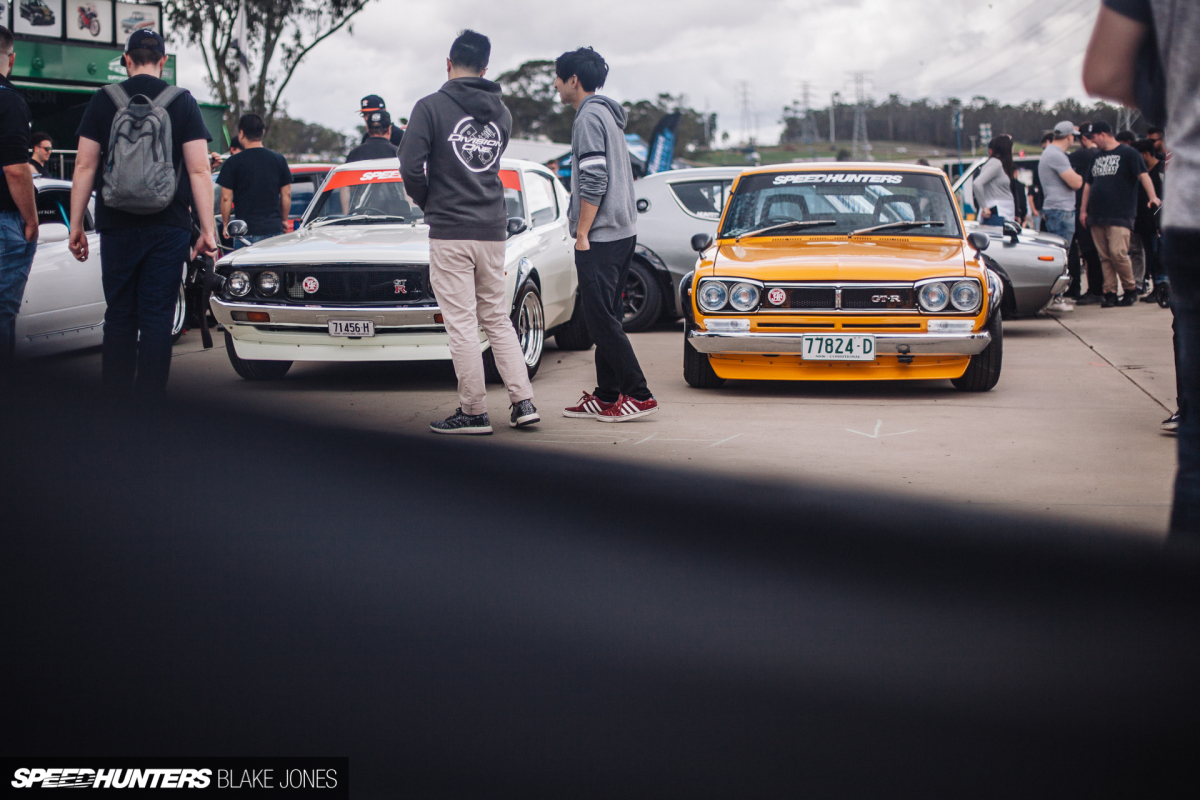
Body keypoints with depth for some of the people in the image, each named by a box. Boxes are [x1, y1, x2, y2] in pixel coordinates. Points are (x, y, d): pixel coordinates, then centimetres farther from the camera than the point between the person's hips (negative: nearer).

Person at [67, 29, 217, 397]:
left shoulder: (103, 101, 3)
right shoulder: (183, 102, 1)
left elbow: (84, 167, 1)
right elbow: (199, 171, -4)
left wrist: (76, 226, 6)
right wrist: (208, 230, -2)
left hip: (117, 227, 1)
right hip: (168, 228, -1)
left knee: (119, 316, 9)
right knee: (158, 318, 2)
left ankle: (115, 397, 9)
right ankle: (150, 396, 0)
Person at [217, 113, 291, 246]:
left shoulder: (234, 162, -5)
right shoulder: (279, 160, 5)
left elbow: (226, 198, -4)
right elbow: (286, 194, 9)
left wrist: (225, 224, 9)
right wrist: (284, 220, 22)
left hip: (246, 232, -3)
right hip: (274, 229, 3)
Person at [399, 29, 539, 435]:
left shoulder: (431, 107, -8)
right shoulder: (501, 113, 9)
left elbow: (411, 165, -12)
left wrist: (427, 203, 6)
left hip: (450, 233, -5)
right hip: (493, 232, 5)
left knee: (462, 324, -1)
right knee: (497, 318, 14)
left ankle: (474, 412, 2)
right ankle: (523, 402, 9)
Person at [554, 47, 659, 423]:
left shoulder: (589, 117, -12)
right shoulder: (608, 115, 19)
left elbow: (594, 181, -20)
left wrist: (582, 234, -17)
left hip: (600, 235, -10)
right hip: (622, 232, 10)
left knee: (601, 318, -9)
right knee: (606, 318, 11)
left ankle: (638, 395, -11)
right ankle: (607, 396, 14)